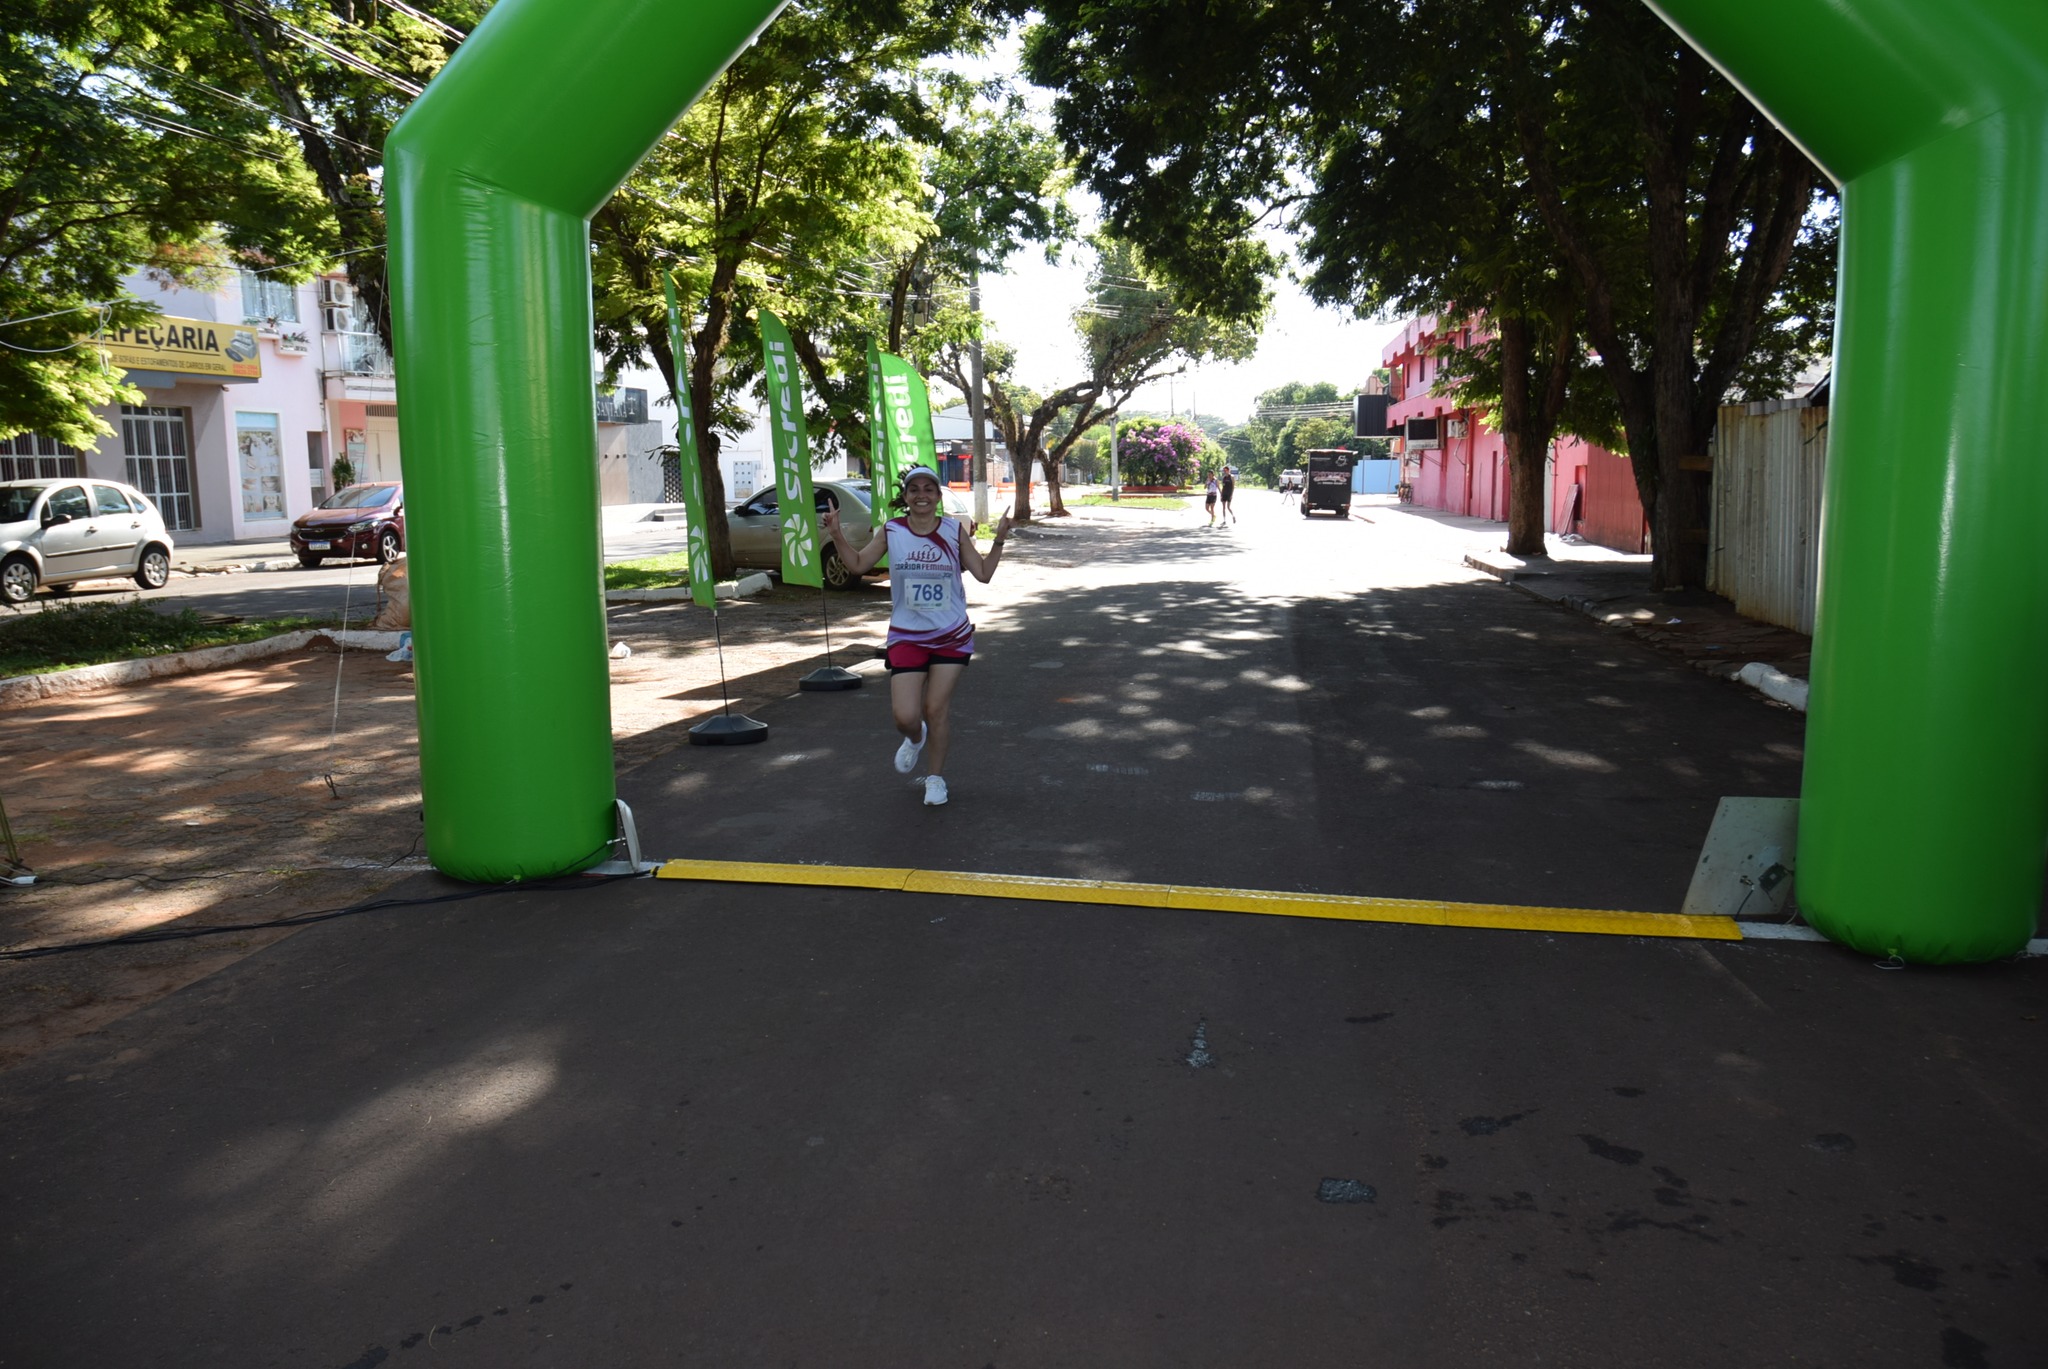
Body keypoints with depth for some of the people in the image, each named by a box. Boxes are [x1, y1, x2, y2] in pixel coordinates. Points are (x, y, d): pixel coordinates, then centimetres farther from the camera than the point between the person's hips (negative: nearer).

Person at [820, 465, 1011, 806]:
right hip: (907, 636, 0)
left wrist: (999, 539, -10)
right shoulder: (891, 531, -2)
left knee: (937, 709, 3)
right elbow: (858, 564, 5)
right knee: (905, 716, -8)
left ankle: (935, 776, 26)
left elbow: (984, 573, 1)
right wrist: (836, 535, -7)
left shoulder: (954, 530, -3)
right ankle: (915, 738, 32)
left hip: (952, 636, 0)